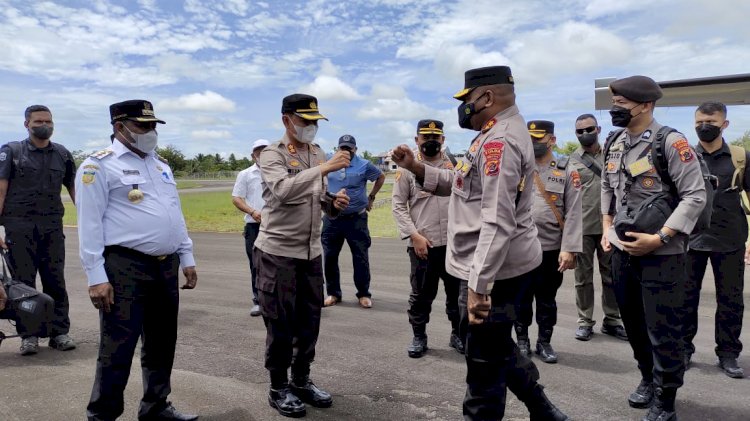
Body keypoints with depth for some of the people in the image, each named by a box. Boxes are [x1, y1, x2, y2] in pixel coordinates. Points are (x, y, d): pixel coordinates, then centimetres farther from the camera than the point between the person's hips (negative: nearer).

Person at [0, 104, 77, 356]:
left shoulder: (62, 154, 10)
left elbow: (74, 189, 14)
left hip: (52, 226, 2)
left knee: (56, 282, 4)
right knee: (23, 283, 3)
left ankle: (60, 332, 12)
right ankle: (29, 335, 12)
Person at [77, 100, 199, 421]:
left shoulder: (160, 164, 18)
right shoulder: (99, 165, -5)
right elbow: (90, 223, -10)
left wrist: (187, 258, 16)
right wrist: (96, 276, -15)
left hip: (166, 266, 7)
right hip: (125, 267, -7)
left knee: (161, 343, 15)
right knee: (118, 348, -1)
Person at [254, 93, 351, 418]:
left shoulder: (318, 154, 11)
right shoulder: (272, 155, -9)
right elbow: (283, 190, -28)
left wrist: (335, 203, -5)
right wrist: (325, 168, -32)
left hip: (312, 251, 6)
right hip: (278, 252, -6)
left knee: (309, 322, 13)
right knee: (281, 325, 4)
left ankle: (301, 381, 30)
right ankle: (279, 388, 21)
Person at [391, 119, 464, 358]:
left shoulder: (456, 166, 9)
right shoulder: (407, 168, 1)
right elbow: (398, 206, -1)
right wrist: (414, 235, -11)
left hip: (454, 243, 3)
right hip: (422, 244, -2)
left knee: (458, 291, 12)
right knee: (421, 294, 8)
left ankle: (458, 335, 29)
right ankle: (419, 337, 24)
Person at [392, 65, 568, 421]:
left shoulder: (499, 142, -20)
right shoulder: (500, 134, 15)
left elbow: (498, 223, -27)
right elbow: (465, 185, 19)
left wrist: (478, 284, -29)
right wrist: (417, 169, 8)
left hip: (494, 269, -11)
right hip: (500, 265, 11)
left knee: (484, 361, 4)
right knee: (497, 346, 25)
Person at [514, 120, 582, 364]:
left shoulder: (567, 172, 0)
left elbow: (573, 213, -6)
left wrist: (569, 249, -13)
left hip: (552, 248, -1)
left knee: (547, 298, 11)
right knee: (521, 297, 11)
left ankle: (544, 342, 26)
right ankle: (522, 340, 26)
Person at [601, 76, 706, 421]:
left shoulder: (672, 143, -13)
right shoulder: (614, 144, 7)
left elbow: (695, 196, -16)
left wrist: (659, 238, -21)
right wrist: (607, 230, 7)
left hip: (661, 254, -6)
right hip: (622, 250, 7)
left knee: (663, 330, 2)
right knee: (633, 322, 18)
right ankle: (648, 378, 40)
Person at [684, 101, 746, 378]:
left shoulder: (741, 157, 2)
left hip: (730, 241, 0)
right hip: (690, 239, 0)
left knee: (730, 300, 7)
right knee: (686, 298, 7)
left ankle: (728, 354, 21)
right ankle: (683, 349, 20)